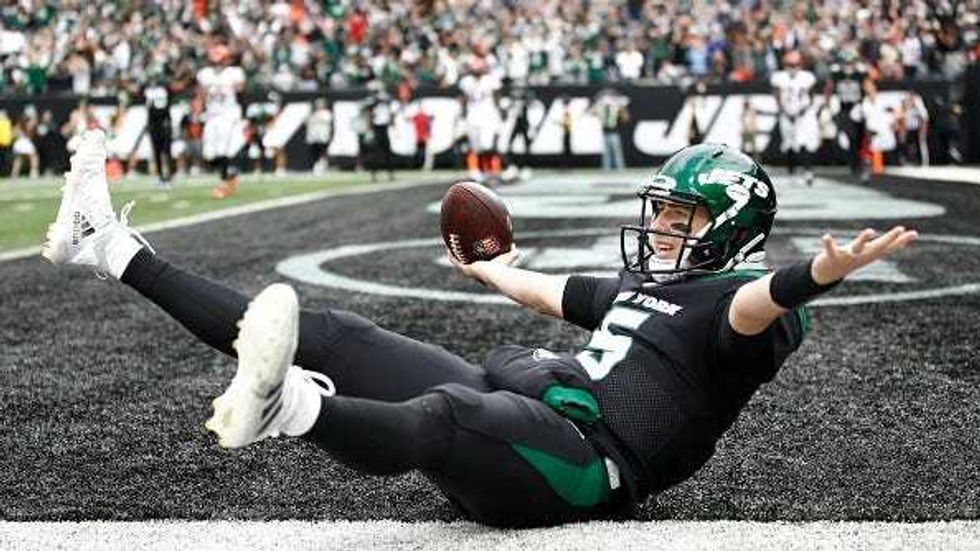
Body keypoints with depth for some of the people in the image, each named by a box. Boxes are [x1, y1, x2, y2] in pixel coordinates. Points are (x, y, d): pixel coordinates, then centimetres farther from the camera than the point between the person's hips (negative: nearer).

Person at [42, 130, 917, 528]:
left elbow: (764, 303, -25)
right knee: (333, 337, 4)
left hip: (583, 455, -8)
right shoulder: (640, 283, 27)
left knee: (441, 417, -41)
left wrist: (821, 275, -47)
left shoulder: (735, 298, 0)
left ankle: (286, 407, -72)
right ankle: (112, 250, 7)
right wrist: (490, 271, 60)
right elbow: (554, 293, 44)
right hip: (522, 397, 8)